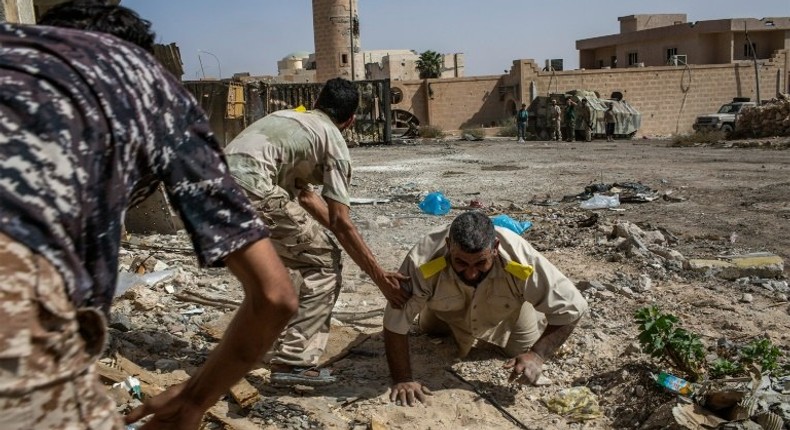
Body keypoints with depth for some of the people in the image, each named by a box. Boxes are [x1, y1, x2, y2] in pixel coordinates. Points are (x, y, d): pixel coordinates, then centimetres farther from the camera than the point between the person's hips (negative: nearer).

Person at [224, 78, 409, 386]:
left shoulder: (288, 118, 29)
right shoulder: (334, 142, 6)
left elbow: (304, 195, 30)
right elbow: (341, 223, 1)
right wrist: (381, 278, 7)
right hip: (249, 190, -8)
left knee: (289, 259, 27)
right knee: (324, 263, 6)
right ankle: (292, 361, 3)